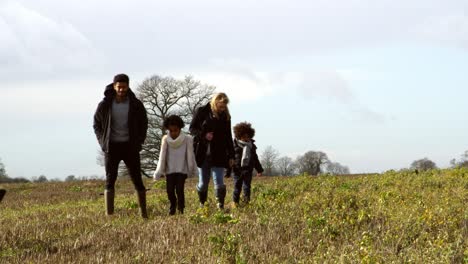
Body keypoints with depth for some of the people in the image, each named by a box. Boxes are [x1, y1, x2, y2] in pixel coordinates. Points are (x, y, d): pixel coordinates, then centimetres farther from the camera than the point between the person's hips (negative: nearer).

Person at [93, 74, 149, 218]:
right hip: (112, 147, 0)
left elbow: (144, 124, 10)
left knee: (137, 179, 1)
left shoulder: (136, 105, -2)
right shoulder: (105, 105, -3)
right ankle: (109, 215, -10)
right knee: (110, 180, -7)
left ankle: (144, 213, 10)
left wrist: (139, 142, -1)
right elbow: (97, 124, 11)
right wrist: (103, 142, -1)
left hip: (130, 146, 0)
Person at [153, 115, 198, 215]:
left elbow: (190, 156, -2)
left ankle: (181, 207, 9)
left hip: (182, 170, -2)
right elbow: (162, 156, -1)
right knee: (170, 189, -4)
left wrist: (192, 170, -2)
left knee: (179, 189, -13)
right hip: (169, 170, 2)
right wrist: (159, 171, -7)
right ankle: (173, 205, 24)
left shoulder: (187, 139, -3)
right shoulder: (165, 139, 1)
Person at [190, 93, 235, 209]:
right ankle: (202, 204, 24)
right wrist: (204, 135, -17)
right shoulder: (202, 112, -2)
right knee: (203, 183, 7)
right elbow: (192, 128, 2)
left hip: (219, 155, 1)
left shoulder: (225, 116, 8)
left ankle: (220, 206, -11)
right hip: (203, 154, -1)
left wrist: (231, 155, 10)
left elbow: (228, 137, 13)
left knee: (219, 182, -8)